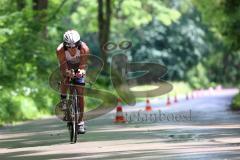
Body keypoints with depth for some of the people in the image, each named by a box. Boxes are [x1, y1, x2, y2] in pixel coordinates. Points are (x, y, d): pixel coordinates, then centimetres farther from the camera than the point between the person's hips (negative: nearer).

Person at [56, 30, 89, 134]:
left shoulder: (84, 49, -35)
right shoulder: (60, 50, -35)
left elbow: (83, 65, -35)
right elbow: (63, 68, -36)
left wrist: (81, 71, -57)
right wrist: (68, 73, -58)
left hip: (79, 68, 0)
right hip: (67, 67, 0)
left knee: (80, 93, -7)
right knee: (65, 80, -33)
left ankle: (80, 122, 1)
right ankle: (63, 99, -3)